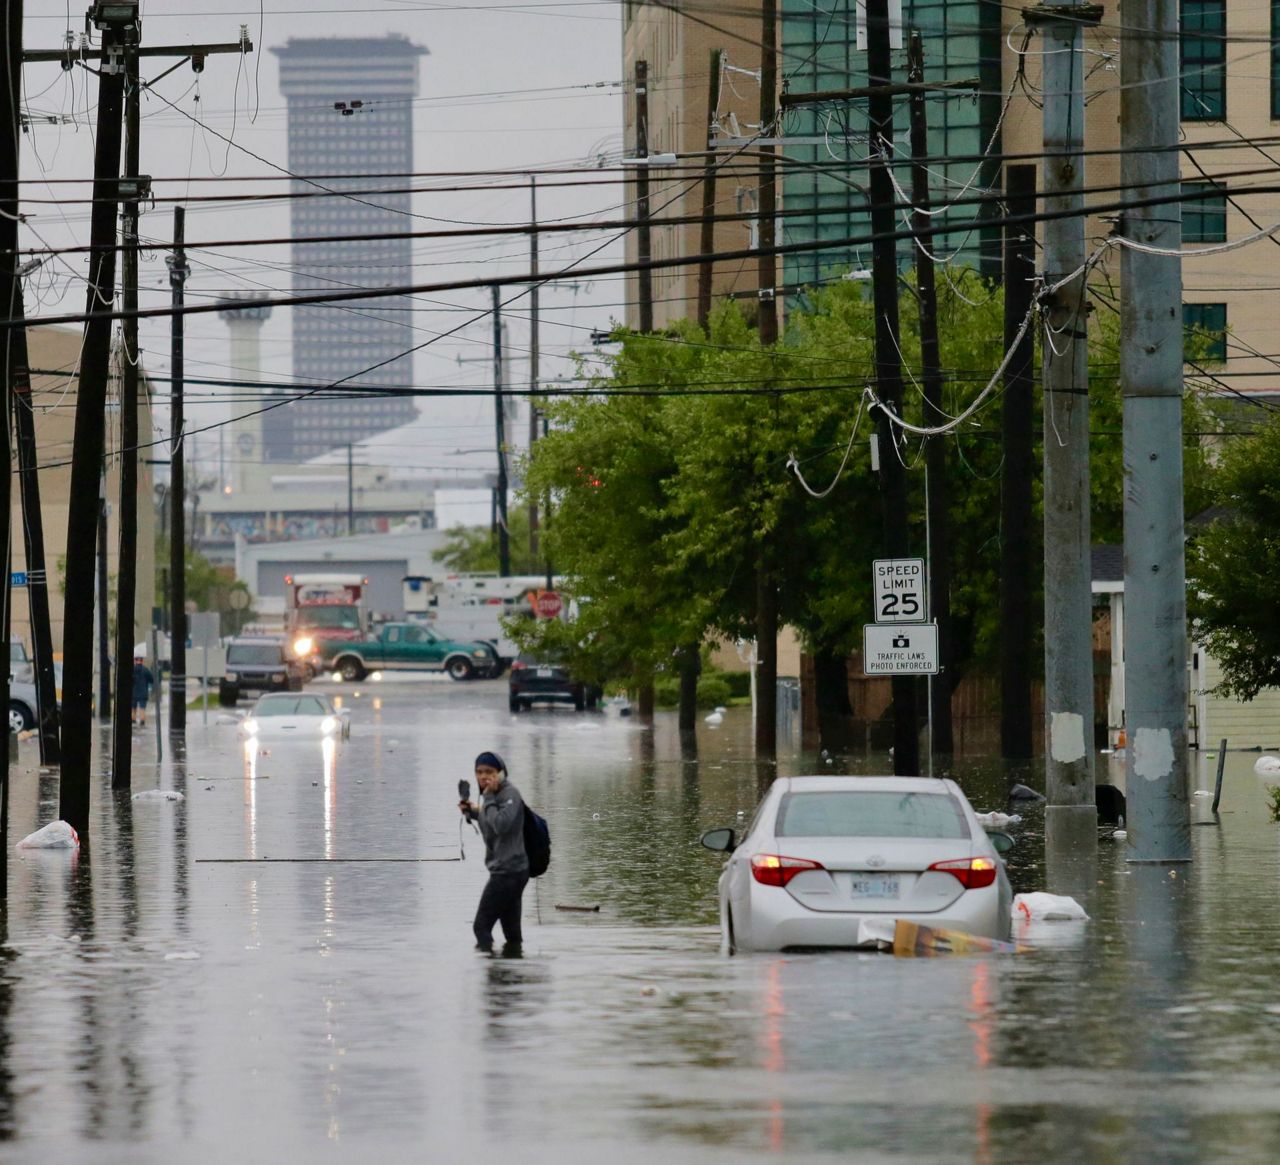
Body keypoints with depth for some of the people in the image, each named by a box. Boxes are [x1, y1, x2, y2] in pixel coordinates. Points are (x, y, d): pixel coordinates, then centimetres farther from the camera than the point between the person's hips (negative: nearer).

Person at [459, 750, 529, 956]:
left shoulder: (510, 794, -14)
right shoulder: (494, 795, 14)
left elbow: (501, 825, -27)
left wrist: (488, 799, -19)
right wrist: (473, 811, 10)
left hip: (508, 871, -10)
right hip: (508, 870, 10)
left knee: (481, 926, -10)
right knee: (511, 929, 13)